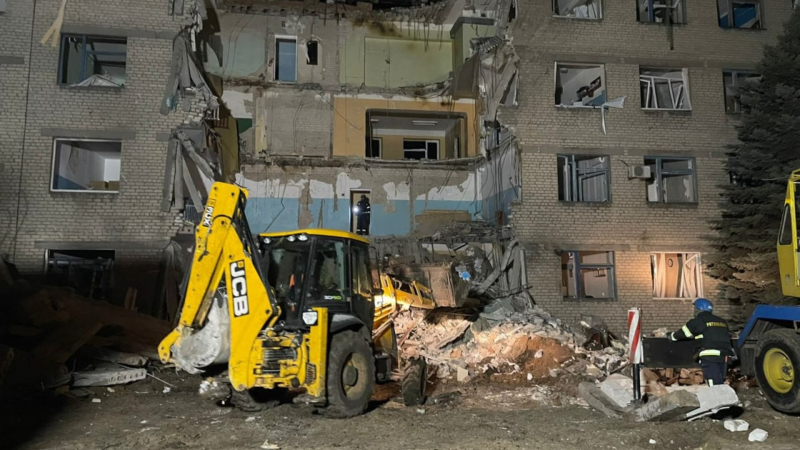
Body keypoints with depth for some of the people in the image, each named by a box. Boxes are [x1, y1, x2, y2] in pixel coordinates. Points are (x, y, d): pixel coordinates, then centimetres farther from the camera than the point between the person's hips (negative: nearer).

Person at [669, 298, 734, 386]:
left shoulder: (698, 321, 3)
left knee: (714, 386, -10)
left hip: (710, 357, -7)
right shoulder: (722, 322, 21)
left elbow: (682, 333, 11)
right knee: (720, 384, 13)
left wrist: (671, 337, 32)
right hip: (724, 357, 7)